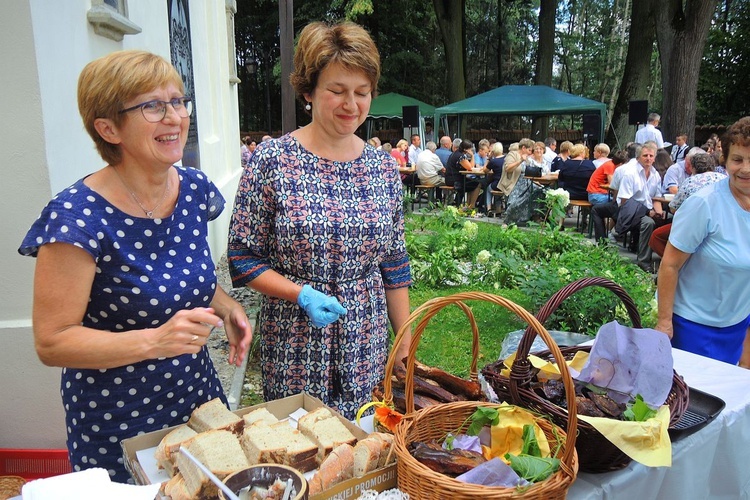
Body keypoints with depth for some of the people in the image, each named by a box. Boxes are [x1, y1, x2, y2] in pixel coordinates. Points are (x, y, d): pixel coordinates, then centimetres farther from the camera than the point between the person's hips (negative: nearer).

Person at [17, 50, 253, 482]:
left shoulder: (196, 189, -4)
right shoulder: (77, 218, -23)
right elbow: (52, 342, -20)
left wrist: (225, 306, -6)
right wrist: (154, 340, -33)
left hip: (200, 398, 6)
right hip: (117, 429, -6)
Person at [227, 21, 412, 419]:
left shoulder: (383, 167, 2)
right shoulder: (271, 161, -9)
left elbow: (394, 264, 7)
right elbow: (243, 258, -6)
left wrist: (405, 340, 7)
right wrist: (302, 294, -19)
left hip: (366, 348, 3)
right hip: (294, 350, -3)